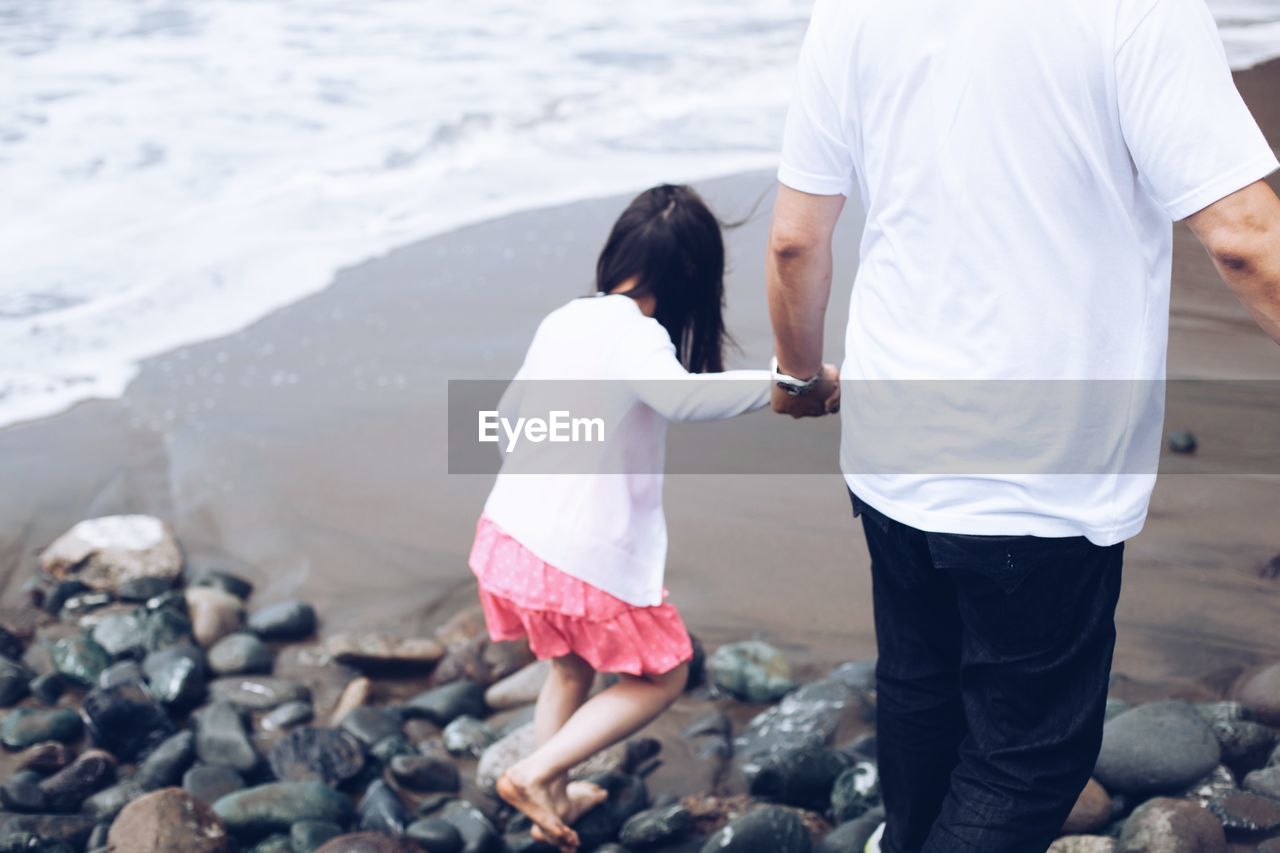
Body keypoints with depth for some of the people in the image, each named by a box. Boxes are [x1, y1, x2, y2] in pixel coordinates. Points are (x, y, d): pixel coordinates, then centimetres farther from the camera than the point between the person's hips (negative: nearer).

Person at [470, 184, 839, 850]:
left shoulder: (563, 321, 8)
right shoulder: (632, 333, -16)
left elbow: (508, 415, 22)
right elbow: (684, 396, -37)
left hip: (507, 536, 8)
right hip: (582, 558, -8)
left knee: (571, 670, 29)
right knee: (660, 676, 14)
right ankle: (535, 775, 7)